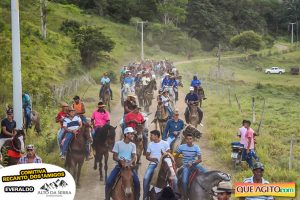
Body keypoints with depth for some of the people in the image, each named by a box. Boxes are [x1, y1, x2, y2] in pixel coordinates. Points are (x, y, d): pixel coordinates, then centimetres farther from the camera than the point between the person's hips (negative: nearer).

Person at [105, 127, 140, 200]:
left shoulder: (133, 145, 6)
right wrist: (120, 161, -21)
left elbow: (134, 157, -1)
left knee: (137, 182, -19)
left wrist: (130, 163, -23)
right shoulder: (118, 143, -2)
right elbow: (114, 156, -1)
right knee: (109, 182, -18)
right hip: (119, 165, -1)